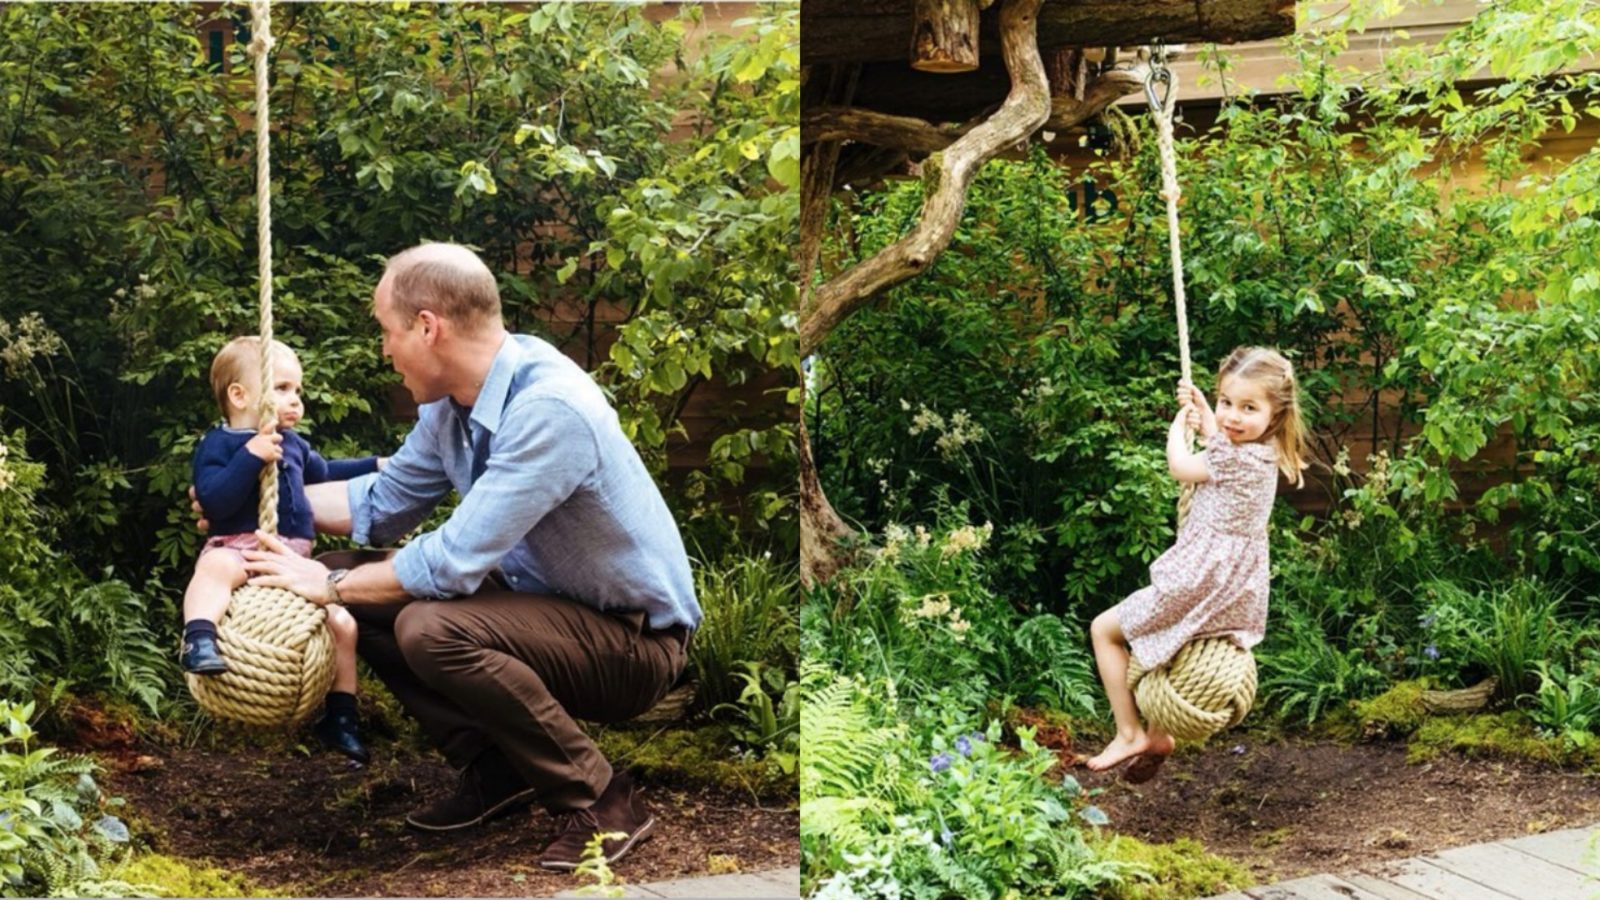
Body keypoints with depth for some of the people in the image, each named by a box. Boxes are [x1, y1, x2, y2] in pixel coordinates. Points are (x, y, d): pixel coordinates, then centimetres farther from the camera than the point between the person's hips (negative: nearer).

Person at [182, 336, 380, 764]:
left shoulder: (293, 444, 19)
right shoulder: (218, 444, -4)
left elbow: (324, 472, 41)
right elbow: (214, 501, -20)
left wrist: (374, 468, 39)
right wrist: (251, 456, -28)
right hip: (239, 548, -7)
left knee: (343, 624, 1)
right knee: (215, 567, -41)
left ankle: (340, 716, 13)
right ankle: (199, 641, -54)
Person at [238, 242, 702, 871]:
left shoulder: (550, 409, -28)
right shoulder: (453, 401, -1)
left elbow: (454, 562, -29)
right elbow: (384, 502, 15)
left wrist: (331, 584, -16)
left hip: (633, 640, -9)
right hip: (545, 599, 9)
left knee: (431, 629, -31)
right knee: (358, 591, 4)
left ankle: (601, 802, -14)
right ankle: (495, 770, 9)